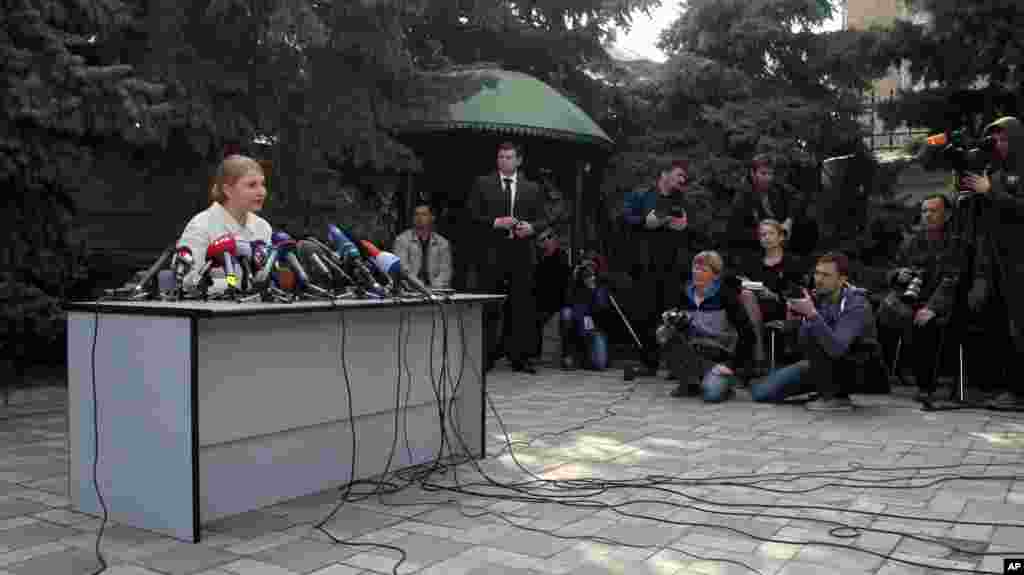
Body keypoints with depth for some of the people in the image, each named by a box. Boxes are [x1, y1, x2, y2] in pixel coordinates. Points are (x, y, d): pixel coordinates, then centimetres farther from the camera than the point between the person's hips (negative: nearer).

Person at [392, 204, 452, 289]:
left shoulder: (443, 243, 10)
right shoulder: (402, 240, 4)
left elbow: (445, 271, 5)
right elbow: (402, 267, -5)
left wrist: (433, 288, -12)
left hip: (434, 291, 1)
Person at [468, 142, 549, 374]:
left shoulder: (532, 189, 15)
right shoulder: (482, 184, 9)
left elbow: (542, 220, 12)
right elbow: (473, 216, 2)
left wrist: (531, 227, -9)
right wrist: (496, 222, -12)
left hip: (522, 255, 2)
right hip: (492, 254, -2)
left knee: (521, 307, 2)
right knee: (490, 309, -1)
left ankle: (520, 358, 8)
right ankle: (487, 356, 5)